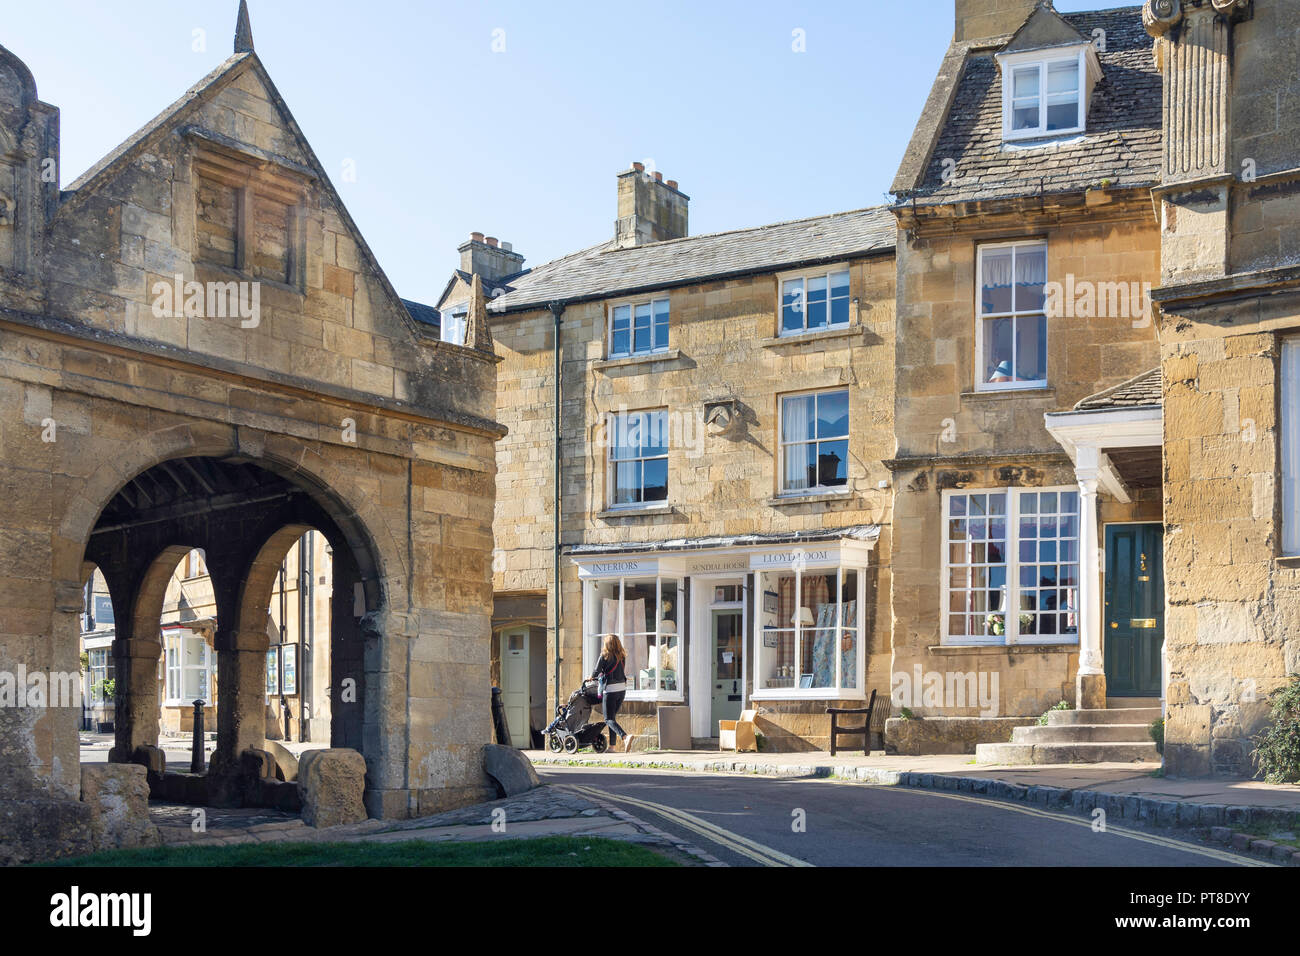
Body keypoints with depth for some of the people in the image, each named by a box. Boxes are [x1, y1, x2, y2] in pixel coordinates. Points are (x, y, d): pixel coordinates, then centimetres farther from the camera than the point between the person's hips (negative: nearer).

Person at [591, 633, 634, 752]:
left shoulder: (605, 656, -9)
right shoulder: (622, 657, 7)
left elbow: (596, 672, -8)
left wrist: (592, 678, 17)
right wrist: (598, 677, 26)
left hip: (610, 689, -6)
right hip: (622, 688, 6)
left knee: (609, 719, -4)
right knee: (613, 717, 17)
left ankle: (626, 736, -27)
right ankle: (612, 745, 16)